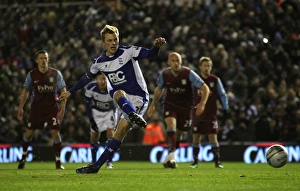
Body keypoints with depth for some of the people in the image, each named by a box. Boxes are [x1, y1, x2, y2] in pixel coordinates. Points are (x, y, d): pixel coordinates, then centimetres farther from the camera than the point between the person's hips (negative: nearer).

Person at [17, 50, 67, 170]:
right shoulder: (32, 75, -2)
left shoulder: (56, 74, -6)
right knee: (29, 132, 1)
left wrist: (62, 109, -10)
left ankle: (58, 161, 0)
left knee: (55, 132, -11)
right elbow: (25, 91, 10)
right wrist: (20, 108, 5)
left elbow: (63, 92, -2)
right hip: (36, 107, 1)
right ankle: (23, 157, 22)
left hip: (52, 107, -1)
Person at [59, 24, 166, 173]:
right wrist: (70, 92, 30)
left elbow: (150, 54, -19)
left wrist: (157, 46, -42)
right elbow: (87, 78, 23)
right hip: (125, 102, 5)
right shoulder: (100, 62, 7)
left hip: (138, 98, -5)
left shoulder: (128, 52, -8)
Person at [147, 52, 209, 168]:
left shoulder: (188, 73, -18)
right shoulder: (164, 75, -10)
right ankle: (171, 156, -35)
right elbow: (159, 89, 12)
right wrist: (152, 105, 15)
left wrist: (202, 103, -29)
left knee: (178, 134, 7)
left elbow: (205, 88, -15)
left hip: (185, 106, 0)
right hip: (170, 105, 0)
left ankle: (169, 158, 28)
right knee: (171, 126, -25)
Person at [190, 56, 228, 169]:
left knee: (213, 138, -6)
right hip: (197, 114, 2)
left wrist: (226, 109, -3)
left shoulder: (215, 80, 0)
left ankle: (217, 161, -1)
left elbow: (222, 95, 5)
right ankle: (195, 161, 13)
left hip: (211, 115, -2)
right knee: (196, 138, 3)